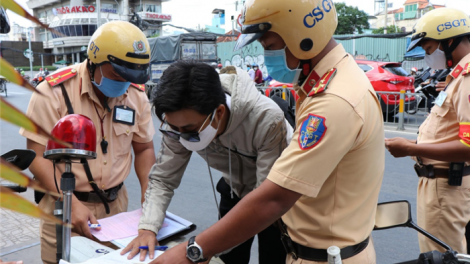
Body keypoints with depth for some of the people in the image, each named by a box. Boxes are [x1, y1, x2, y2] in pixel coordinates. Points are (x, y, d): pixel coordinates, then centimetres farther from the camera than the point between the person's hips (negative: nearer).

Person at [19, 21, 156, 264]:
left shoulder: (136, 96, -3)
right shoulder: (54, 92, -15)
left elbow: (144, 149, 8)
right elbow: (38, 157, -14)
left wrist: (149, 193, -7)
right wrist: (73, 203, -23)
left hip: (116, 204, 4)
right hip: (64, 205, -3)